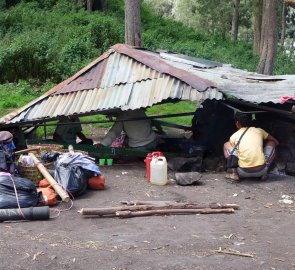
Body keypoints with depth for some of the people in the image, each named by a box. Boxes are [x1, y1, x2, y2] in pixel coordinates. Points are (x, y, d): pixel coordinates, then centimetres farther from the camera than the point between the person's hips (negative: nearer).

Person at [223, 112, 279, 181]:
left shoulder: (234, 136, 11)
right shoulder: (259, 131, 14)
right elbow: (276, 142, 27)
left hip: (243, 172, -1)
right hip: (261, 171, 1)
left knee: (226, 145, 20)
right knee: (271, 143, 26)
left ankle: (235, 174, 8)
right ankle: (264, 173, 15)